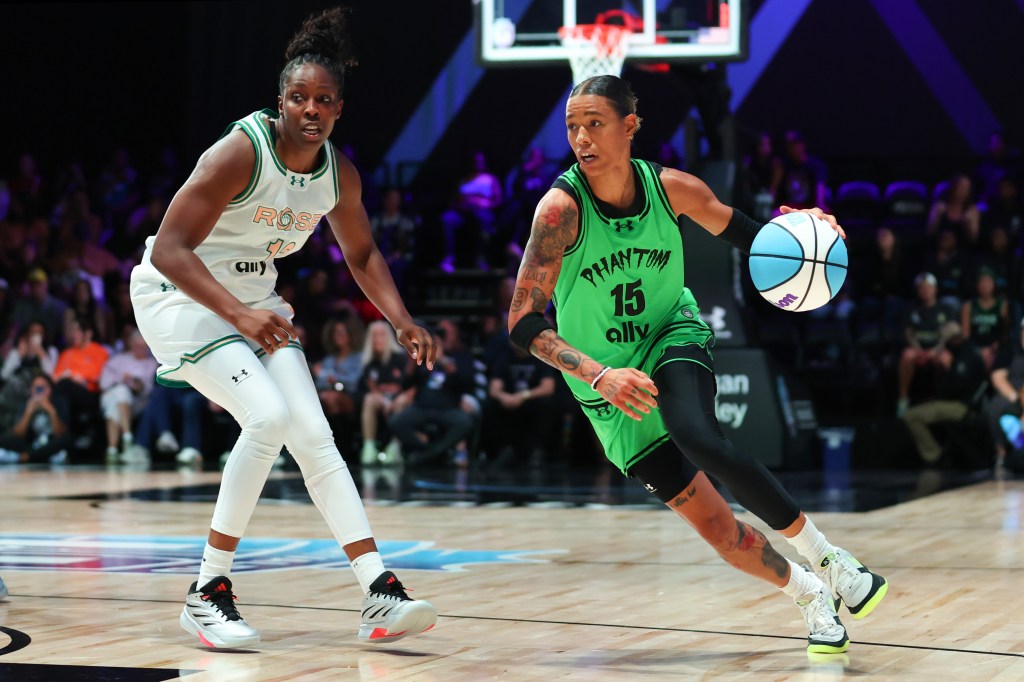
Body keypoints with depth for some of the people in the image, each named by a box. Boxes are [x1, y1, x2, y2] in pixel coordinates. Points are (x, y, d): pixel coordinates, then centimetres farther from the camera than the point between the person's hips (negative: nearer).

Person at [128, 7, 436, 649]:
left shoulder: (340, 173, -4)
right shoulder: (241, 152, -24)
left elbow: (362, 253, 15)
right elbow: (169, 249, -26)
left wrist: (403, 321, 1)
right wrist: (239, 316, -36)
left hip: (255, 299, 7)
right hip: (180, 292, -7)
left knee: (314, 434, -4)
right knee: (268, 415, -24)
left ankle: (381, 595, -5)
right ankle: (209, 593, -14)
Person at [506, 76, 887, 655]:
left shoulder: (671, 188, -13)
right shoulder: (562, 207, -21)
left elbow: (741, 232, 7)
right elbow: (524, 323, -23)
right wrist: (600, 375, -36)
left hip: (673, 340, 0)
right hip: (610, 389, 0)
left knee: (700, 439, -34)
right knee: (714, 525, -5)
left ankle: (826, 557, -20)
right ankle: (812, 598, 20)